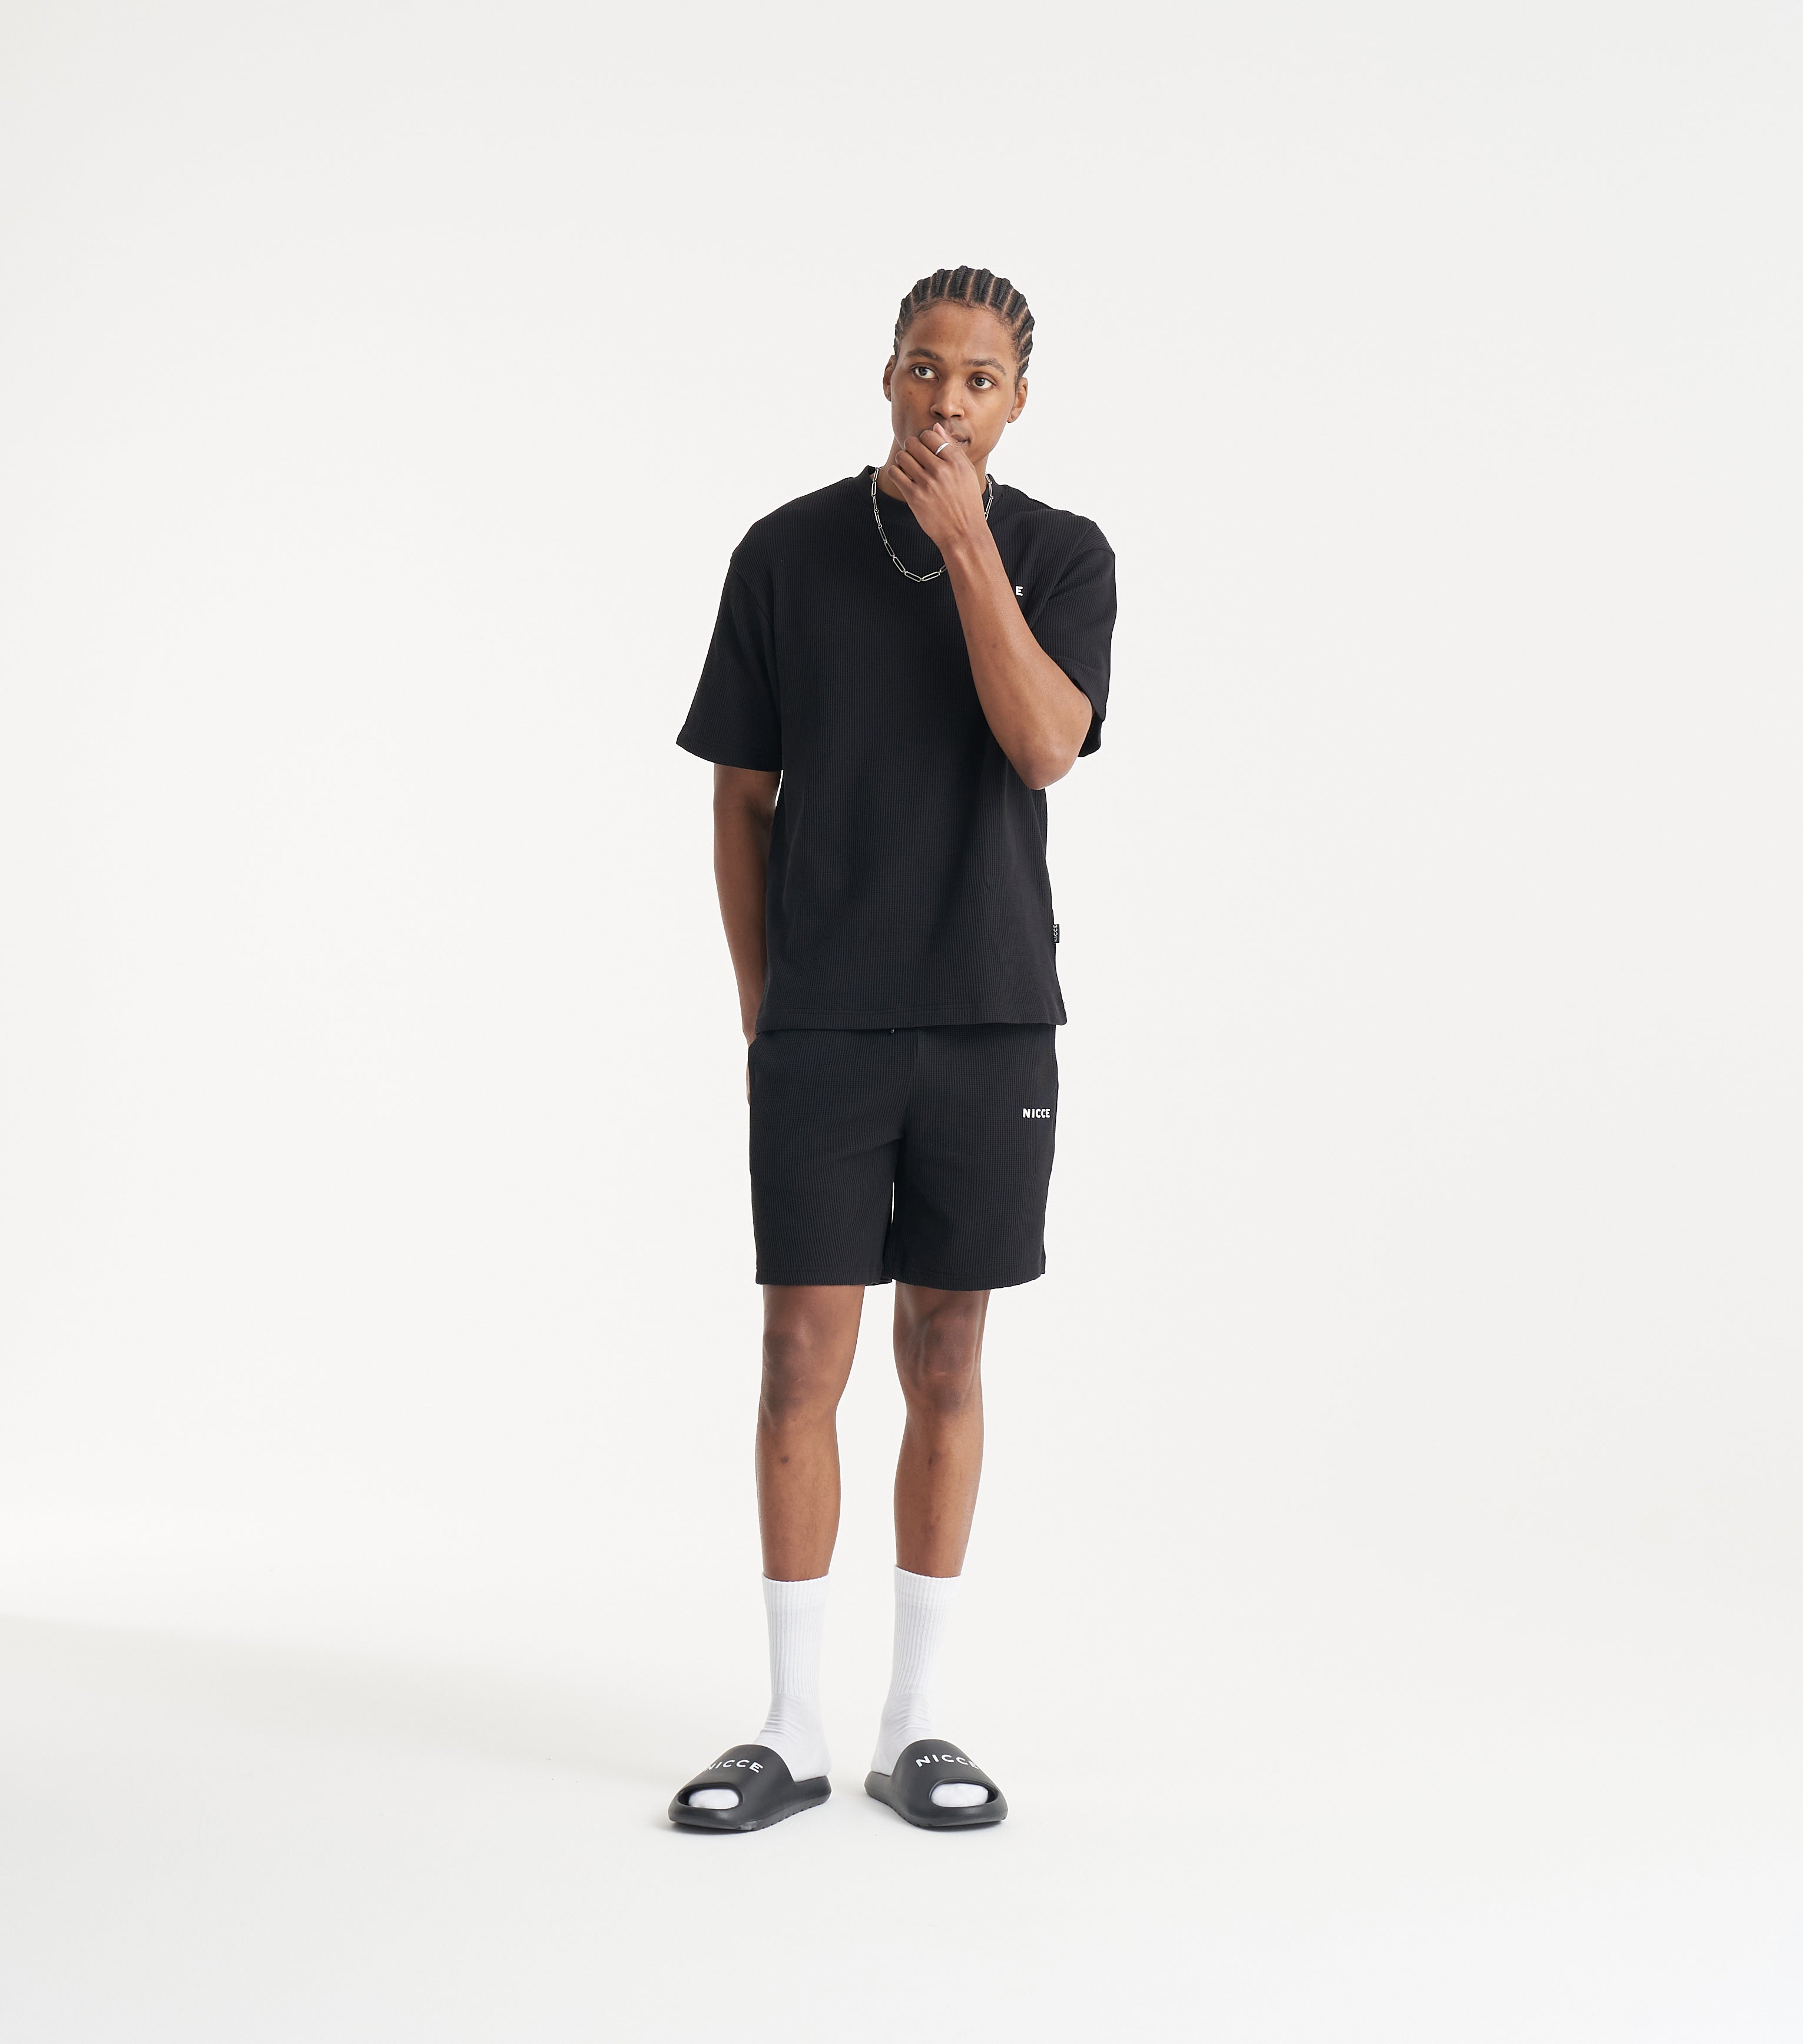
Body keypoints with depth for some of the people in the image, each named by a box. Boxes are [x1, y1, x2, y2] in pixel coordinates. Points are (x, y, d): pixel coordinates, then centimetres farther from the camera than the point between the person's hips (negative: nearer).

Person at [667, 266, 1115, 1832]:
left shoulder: (1063, 555, 2)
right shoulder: (787, 553, 3)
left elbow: (1044, 746, -15)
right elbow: (741, 797, 7)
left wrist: (964, 538, -16)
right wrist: (760, 1005, 4)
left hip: (995, 1018, 1)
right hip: (820, 1030, 0)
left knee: (947, 1363, 7)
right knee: (804, 1361, -1)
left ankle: (915, 1725, 18)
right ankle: (793, 1732, 11)